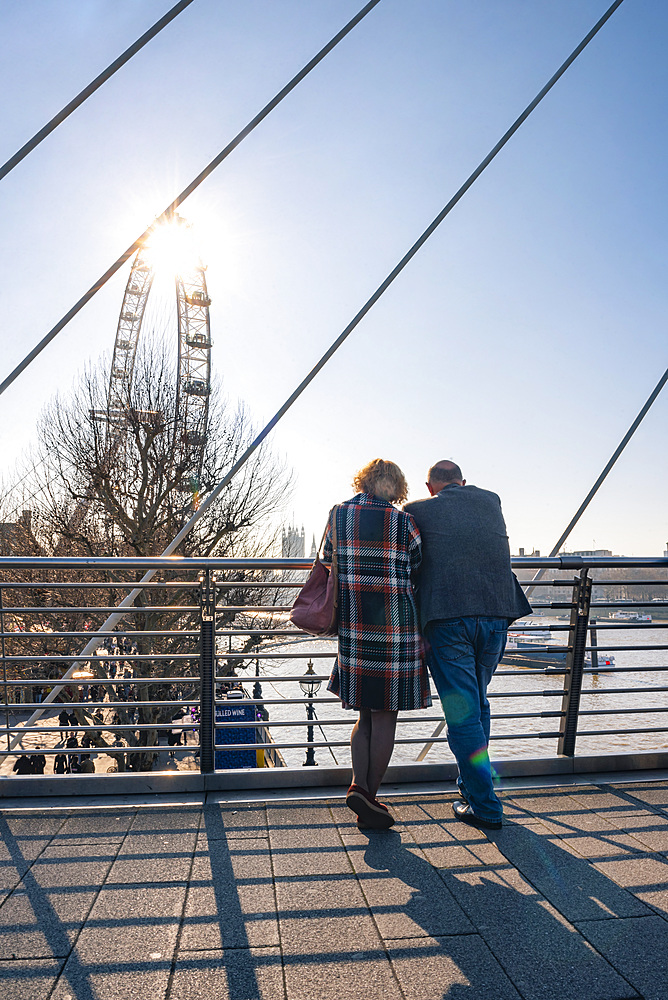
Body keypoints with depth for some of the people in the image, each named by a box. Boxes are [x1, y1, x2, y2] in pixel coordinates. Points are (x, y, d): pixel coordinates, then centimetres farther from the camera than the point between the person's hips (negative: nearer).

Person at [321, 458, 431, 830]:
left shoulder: (337, 515, 3)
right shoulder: (404, 522, -8)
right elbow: (418, 570, 3)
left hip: (353, 629, 4)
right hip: (395, 629, -4)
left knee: (366, 716, 19)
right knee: (385, 719, 8)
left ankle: (359, 784, 9)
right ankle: (370, 798, 15)